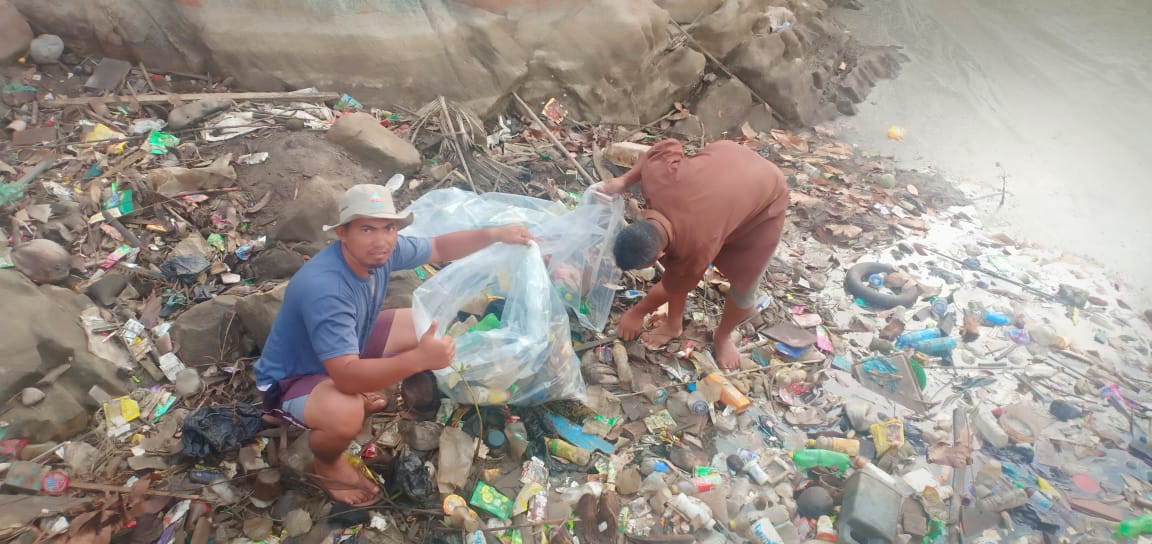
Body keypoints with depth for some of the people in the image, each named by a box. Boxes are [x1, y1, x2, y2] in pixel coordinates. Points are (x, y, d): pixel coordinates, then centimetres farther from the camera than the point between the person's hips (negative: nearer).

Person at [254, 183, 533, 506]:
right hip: (291, 378, -8)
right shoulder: (324, 290, -40)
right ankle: (326, 465, 0)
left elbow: (439, 247, 0)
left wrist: (495, 234, -12)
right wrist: (419, 359, -53)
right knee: (345, 417, -39)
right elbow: (346, 377, -44)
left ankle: (357, 395, 16)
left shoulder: (379, 251, -17)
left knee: (427, 325, 1)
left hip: (344, 348, 8)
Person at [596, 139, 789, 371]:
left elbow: (674, 285, -16)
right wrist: (624, 181, -8)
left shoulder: (696, 249, -38)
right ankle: (674, 324, 27)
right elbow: (668, 147, -9)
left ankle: (723, 336, 31)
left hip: (766, 194, -5)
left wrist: (637, 313, 1)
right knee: (676, 265, 4)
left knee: (744, 286, 1)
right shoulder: (653, 176, -31)